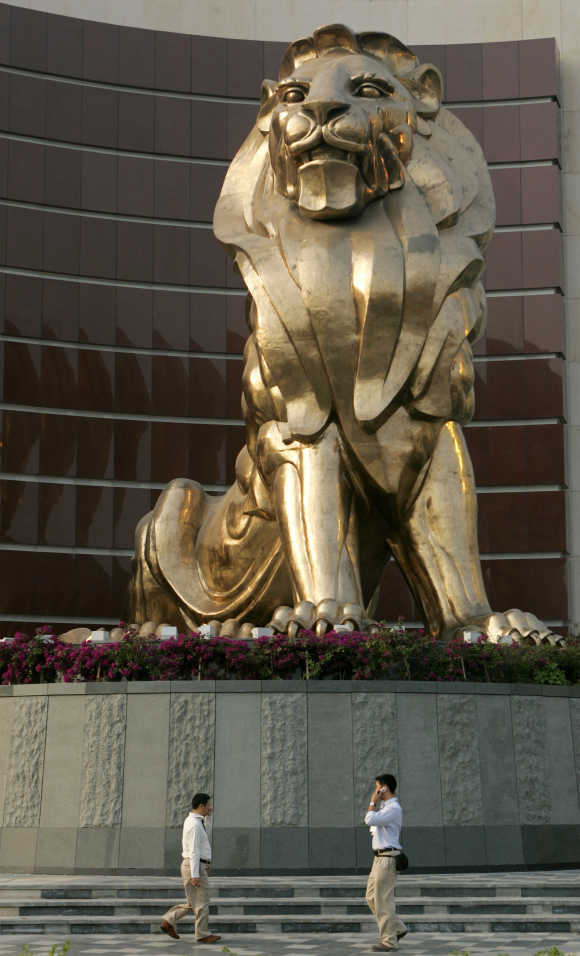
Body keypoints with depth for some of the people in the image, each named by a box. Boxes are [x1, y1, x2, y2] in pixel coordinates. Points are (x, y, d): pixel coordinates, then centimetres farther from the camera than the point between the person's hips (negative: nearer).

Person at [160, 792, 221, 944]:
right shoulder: (195, 825, -18)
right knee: (201, 903, -1)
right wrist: (195, 875, -23)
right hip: (195, 868, -10)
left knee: (192, 904, 15)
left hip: (192, 867, 10)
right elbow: (194, 851, -22)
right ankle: (203, 934, 7)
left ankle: (168, 922, 12)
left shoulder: (191, 820, 13)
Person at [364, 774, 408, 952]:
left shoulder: (394, 808, -15)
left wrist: (373, 802, -10)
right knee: (371, 898, 13)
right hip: (380, 858, 10)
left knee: (383, 900, -5)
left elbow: (369, 820, -23)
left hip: (387, 859, -10)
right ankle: (397, 929, 19)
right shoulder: (384, 807, 17)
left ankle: (389, 941, 1)